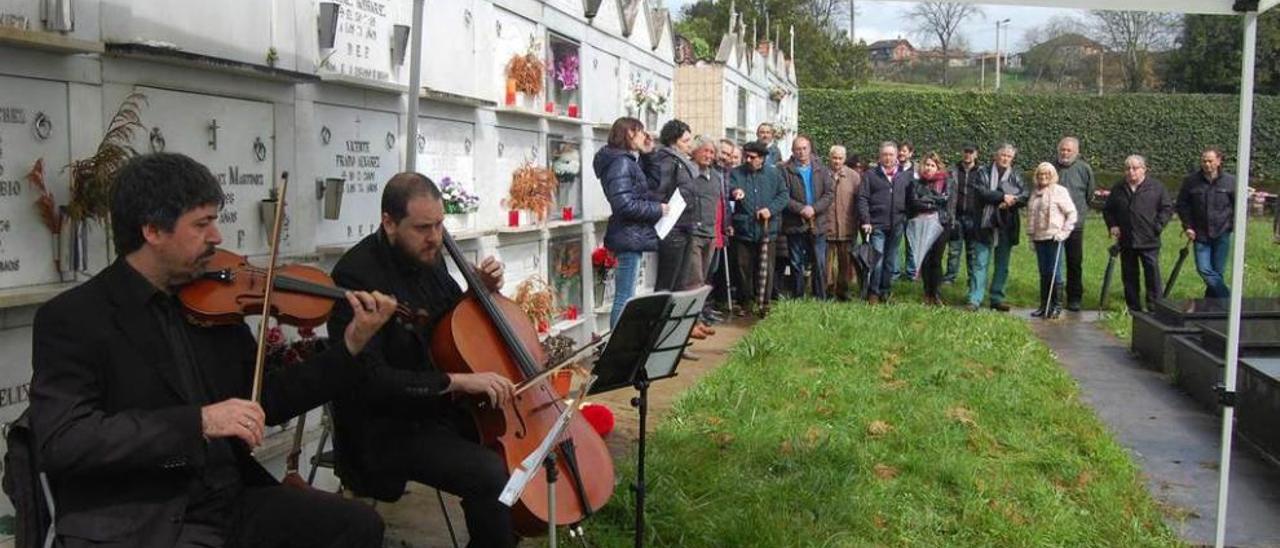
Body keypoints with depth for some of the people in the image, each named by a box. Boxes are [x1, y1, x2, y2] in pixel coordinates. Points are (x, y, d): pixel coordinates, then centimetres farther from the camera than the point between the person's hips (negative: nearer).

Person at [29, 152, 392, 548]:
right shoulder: (71, 318, -7)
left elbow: (266, 402, 13)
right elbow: (59, 442, -18)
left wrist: (350, 347, 2)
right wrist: (198, 422, -26)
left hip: (231, 502, 6)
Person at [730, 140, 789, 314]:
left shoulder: (773, 173, 5)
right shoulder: (737, 173, 3)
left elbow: (784, 194, 6)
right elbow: (728, 188, -14)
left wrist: (771, 209, -10)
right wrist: (733, 191, -38)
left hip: (767, 230, 0)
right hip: (743, 230, 0)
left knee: (766, 268, 4)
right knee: (744, 268, 6)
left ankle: (765, 303, 13)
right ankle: (746, 302, 17)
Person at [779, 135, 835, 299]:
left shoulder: (821, 169, 8)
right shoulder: (785, 170, -1)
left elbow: (830, 193, 2)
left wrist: (814, 208, -12)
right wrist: (800, 209, -17)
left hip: (817, 224, 2)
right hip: (795, 224, -2)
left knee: (820, 264, 3)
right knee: (797, 265, 6)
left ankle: (820, 298, 11)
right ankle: (797, 298, 13)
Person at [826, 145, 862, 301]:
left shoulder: (854, 176, 2)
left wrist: (858, 222, 2)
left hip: (847, 227, 1)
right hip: (827, 227, -1)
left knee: (846, 261, 8)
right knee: (828, 261, 3)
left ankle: (843, 290, 18)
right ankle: (829, 289, 13)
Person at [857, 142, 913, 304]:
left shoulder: (905, 176, 11)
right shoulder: (870, 175, 3)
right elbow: (862, 199, -2)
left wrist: (906, 220, 5)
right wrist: (866, 221, -11)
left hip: (897, 226, 3)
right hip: (877, 225, -3)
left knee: (891, 261, 9)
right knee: (877, 260, -7)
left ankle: (885, 291, 20)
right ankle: (873, 293, 3)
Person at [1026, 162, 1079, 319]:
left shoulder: (1059, 191, -3)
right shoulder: (1035, 193, 16)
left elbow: (1072, 214, -5)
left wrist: (1064, 232, -12)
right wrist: (1030, 235, 13)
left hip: (1054, 237, -6)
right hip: (1039, 238, 6)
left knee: (1055, 272, -6)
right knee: (1043, 273, 9)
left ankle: (1057, 306, 0)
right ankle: (1044, 306, 14)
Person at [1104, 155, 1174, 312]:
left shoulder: (1156, 187, 1)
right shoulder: (1118, 189, 10)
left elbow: (1167, 208, 3)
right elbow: (1107, 210, 19)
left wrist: (1158, 226, -8)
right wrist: (1112, 226, 4)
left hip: (1149, 241, -3)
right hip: (1126, 241, 3)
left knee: (1152, 272, -5)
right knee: (1129, 276, 8)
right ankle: (1133, 308, 16)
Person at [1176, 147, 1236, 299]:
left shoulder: (1230, 181, -3)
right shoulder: (1191, 181, -3)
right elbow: (1182, 205, 6)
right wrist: (1187, 226, -1)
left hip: (1222, 234, 0)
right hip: (1200, 235, 0)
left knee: (1218, 271, 6)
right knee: (1204, 269, -10)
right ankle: (1228, 299, -1)